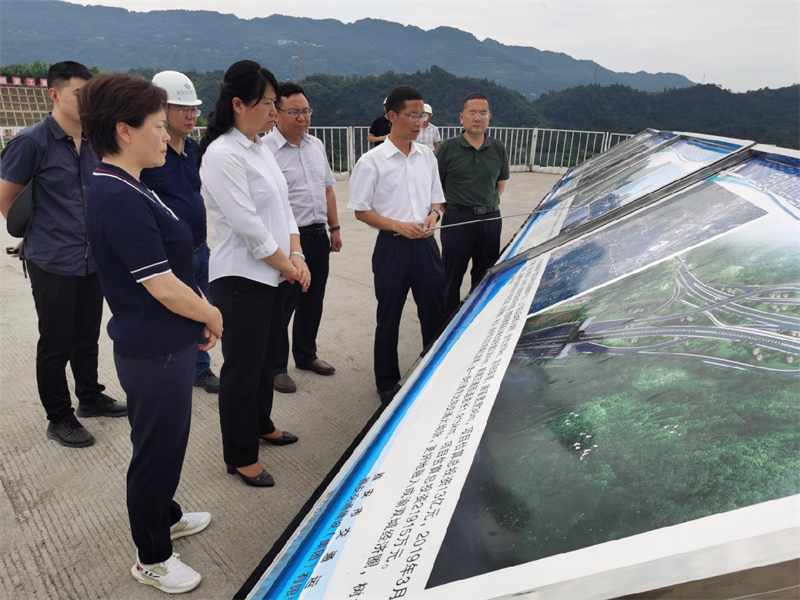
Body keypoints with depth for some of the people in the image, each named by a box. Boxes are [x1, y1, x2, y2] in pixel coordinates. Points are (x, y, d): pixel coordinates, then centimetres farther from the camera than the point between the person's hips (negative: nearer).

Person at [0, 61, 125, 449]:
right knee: (56, 345, 7)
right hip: (52, 264, -5)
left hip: (92, 260, 5)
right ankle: (59, 418, 21)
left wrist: (96, 238, 11)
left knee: (87, 338, 18)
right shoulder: (32, 141, -11)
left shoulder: (92, 144, 7)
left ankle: (90, 398, 36)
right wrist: (35, 235, 4)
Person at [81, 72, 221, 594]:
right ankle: (152, 559, 30)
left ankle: (166, 516, 49)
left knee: (165, 442, 26)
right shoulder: (120, 198, -25)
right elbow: (163, 287, -25)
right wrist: (212, 316, -8)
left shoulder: (122, 188, 7)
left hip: (162, 345, 10)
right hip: (154, 353, -10)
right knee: (157, 449, 9)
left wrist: (201, 313, 5)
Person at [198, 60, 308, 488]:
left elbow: (283, 207, 11)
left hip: (274, 275, 8)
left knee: (266, 357, 20)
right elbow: (247, 226, -21)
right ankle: (240, 457, 19)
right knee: (242, 367, 3)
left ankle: (261, 425, 41)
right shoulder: (222, 154, -17)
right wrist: (286, 265, -10)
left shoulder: (261, 148, 11)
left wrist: (297, 256, -1)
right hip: (241, 279, -8)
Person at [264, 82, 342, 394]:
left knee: (313, 302, 18)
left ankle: (306, 355, 35)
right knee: (282, 307, 3)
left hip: (318, 236, 7)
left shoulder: (316, 145, 11)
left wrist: (335, 228, 14)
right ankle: (276, 367, 19)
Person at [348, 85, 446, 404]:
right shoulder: (372, 161, -8)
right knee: (389, 318, 7)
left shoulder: (427, 156, 7)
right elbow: (361, 211, -7)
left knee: (435, 312, 14)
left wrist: (433, 216, -9)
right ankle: (387, 383, 25)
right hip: (392, 246, -4)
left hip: (426, 244, 5)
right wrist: (398, 226, -19)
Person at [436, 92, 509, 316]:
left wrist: (488, 204, 7)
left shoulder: (498, 149, 6)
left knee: (485, 278, 15)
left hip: (491, 220, 4)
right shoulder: (448, 148, -5)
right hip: (457, 220, -4)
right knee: (452, 278, 5)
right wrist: (453, 205, -3)